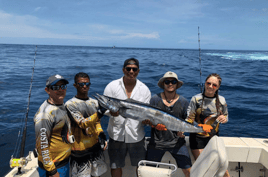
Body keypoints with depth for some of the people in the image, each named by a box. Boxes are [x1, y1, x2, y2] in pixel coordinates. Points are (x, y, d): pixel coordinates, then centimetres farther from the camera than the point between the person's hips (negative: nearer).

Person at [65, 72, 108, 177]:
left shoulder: (94, 102, 6)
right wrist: (100, 113, -34)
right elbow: (83, 124, -21)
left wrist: (101, 135, -5)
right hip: (80, 149, -5)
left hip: (95, 146, 5)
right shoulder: (70, 104, -12)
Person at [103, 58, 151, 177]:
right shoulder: (112, 86, 0)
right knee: (115, 166, 11)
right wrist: (111, 112, -25)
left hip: (137, 135, 1)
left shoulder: (144, 89, 3)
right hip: (116, 135, 0)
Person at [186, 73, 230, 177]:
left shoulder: (221, 100, -2)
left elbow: (225, 116, 11)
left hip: (214, 137, 2)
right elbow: (189, 118, -13)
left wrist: (224, 118, -14)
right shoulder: (196, 99, -11)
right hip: (197, 138, -2)